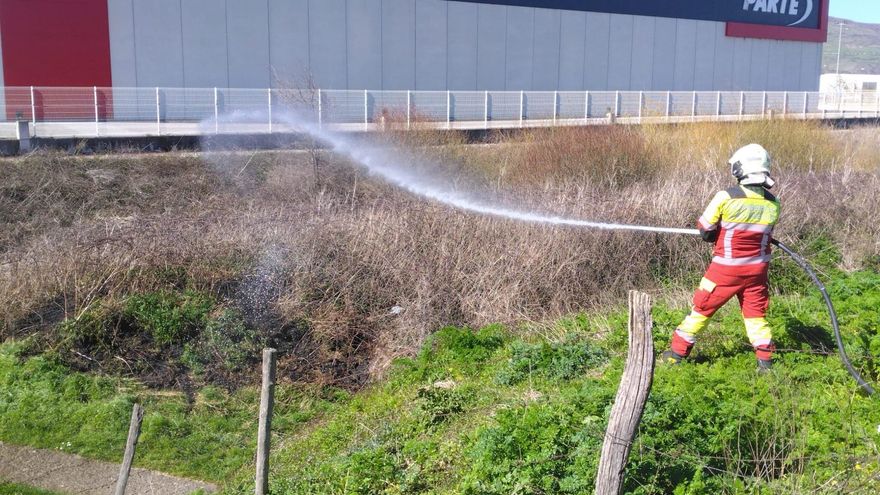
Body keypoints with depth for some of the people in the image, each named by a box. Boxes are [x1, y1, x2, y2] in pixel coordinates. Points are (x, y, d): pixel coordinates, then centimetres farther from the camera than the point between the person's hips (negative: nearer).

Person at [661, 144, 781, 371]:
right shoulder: (773, 204, -5)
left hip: (726, 268, -3)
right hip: (757, 268, 3)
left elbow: (704, 230, -9)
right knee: (755, 312, 17)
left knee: (702, 307, 9)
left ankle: (677, 353, 18)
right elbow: (765, 233, 10)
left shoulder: (726, 197, -19)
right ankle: (765, 359, 16)